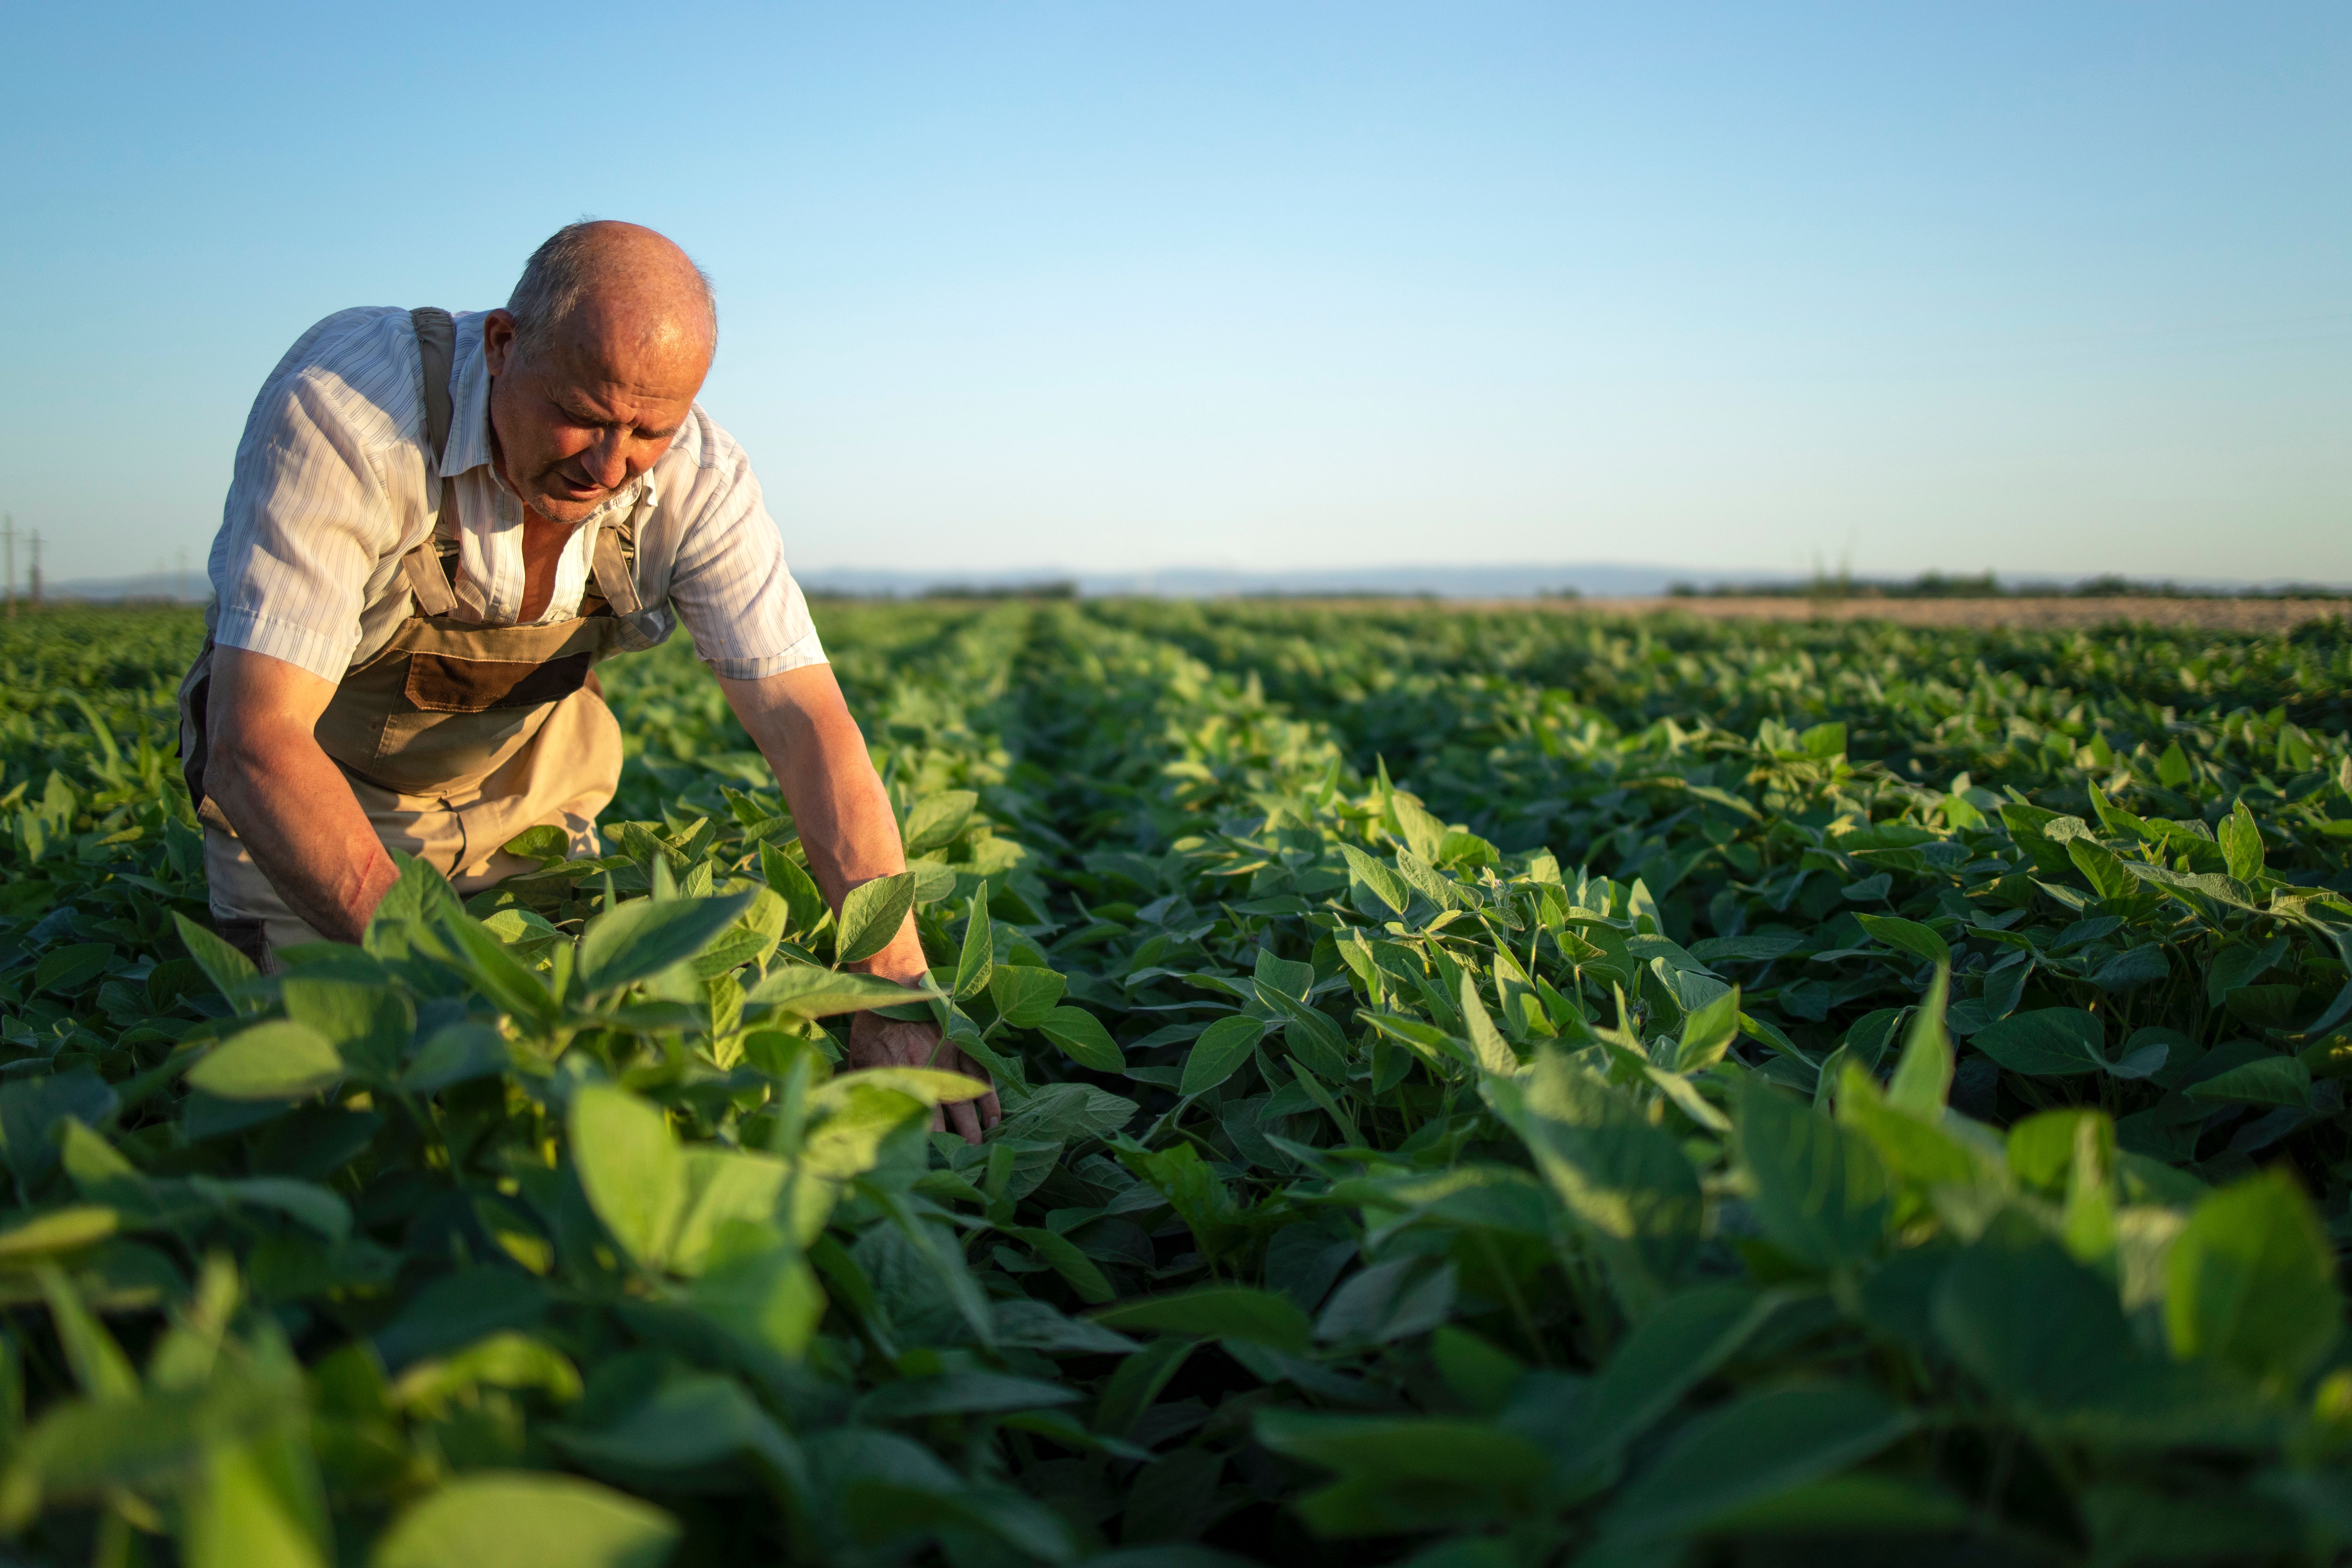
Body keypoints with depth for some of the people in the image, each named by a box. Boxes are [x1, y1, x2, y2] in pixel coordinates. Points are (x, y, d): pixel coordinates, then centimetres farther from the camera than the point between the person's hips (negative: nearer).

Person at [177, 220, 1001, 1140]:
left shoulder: (697, 484, -23)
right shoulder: (343, 408, -35)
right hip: (307, 797, -3)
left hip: (523, 801, 3)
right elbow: (256, 742, -38)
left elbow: (810, 730, -27)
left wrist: (897, 996, -40)